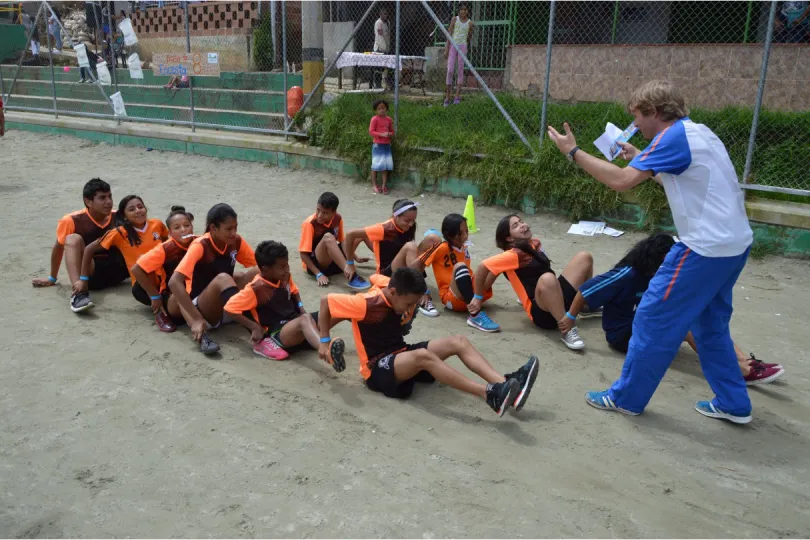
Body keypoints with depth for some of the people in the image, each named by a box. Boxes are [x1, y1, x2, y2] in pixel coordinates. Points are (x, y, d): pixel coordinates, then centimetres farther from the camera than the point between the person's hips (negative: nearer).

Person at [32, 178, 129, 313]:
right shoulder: (72, 221, -7)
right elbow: (58, 248, 6)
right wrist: (52, 278, 15)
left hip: (118, 268, 3)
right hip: (91, 272, -3)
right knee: (73, 239, -31)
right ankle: (78, 294, -48)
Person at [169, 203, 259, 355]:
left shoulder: (236, 242, -3)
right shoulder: (200, 246, -19)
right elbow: (174, 282, -29)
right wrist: (197, 319, -36)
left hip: (227, 309, 6)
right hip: (201, 310, -5)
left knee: (258, 273, -17)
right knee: (223, 278, -36)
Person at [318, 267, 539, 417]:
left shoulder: (398, 295, 0)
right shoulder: (367, 303, -22)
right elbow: (326, 301, -16)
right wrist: (325, 342, -14)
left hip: (401, 354, 8)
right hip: (378, 368, -8)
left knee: (458, 341, -11)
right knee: (423, 356, -39)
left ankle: (503, 384, -31)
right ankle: (489, 394, -49)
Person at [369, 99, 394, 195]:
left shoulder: (389, 119, 7)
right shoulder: (375, 119, -8)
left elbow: (392, 131, 16)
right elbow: (371, 131, -12)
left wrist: (389, 134, -8)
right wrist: (382, 134, -23)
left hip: (387, 145, 5)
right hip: (377, 145, -5)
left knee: (386, 166, 6)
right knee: (376, 166, 2)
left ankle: (384, 186, 13)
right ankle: (374, 185, 12)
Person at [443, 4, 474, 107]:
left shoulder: (470, 23, 4)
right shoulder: (455, 19, 3)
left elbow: (469, 38, 14)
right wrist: (447, 48, -4)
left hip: (462, 46, 1)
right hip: (452, 45, -1)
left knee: (460, 71, 0)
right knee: (450, 71, -7)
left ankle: (457, 96, 2)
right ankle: (447, 97, -2)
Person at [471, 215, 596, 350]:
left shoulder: (535, 244, 10)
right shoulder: (514, 254, -15)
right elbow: (483, 267, -20)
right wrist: (478, 298, -13)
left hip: (559, 296, 9)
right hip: (542, 312, -9)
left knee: (584, 257, 7)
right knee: (547, 278, -40)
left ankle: (587, 307, 23)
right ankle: (566, 330, -32)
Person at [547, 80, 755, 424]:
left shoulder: (674, 136, -14)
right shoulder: (697, 133, 15)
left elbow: (621, 181, -22)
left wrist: (573, 152, -15)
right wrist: (640, 159, 26)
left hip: (706, 247, -10)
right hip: (733, 243, 10)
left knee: (653, 319, 0)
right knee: (710, 324, 21)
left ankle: (626, 398, 12)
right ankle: (733, 404, 29)